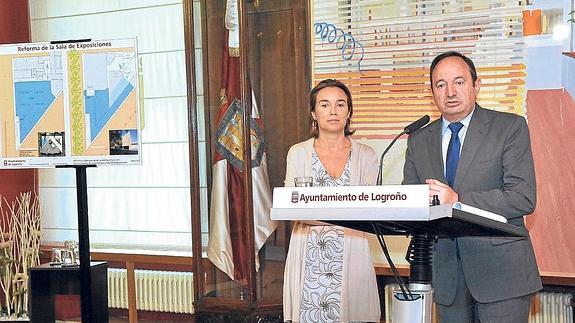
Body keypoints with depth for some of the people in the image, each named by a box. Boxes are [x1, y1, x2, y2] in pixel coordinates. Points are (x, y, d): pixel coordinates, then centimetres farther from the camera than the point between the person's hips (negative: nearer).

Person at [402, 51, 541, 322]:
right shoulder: (418, 141, 10)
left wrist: (458, 201, -20)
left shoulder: (510, 127, -3)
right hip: (447, 275, 4)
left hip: (500, 270, -3)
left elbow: (523, 198, -12)